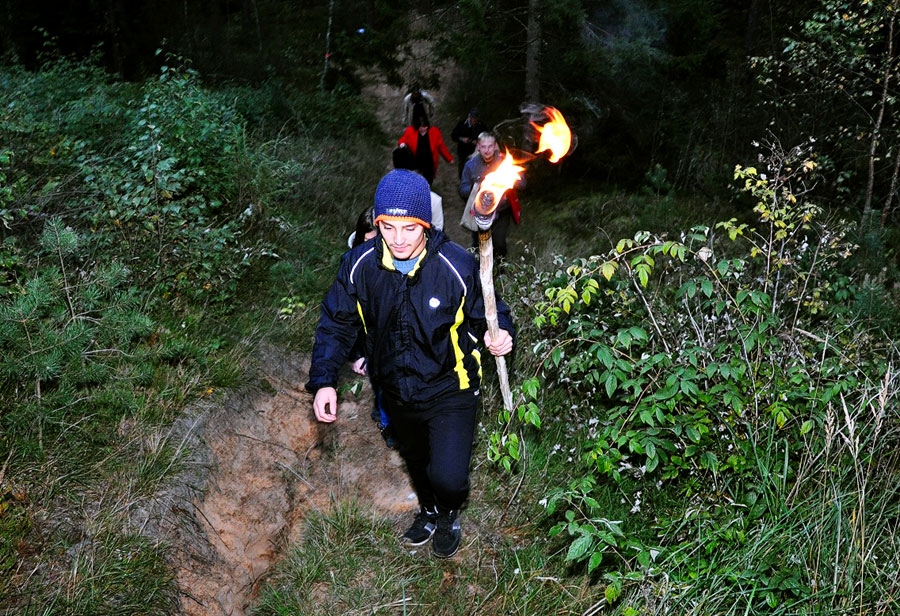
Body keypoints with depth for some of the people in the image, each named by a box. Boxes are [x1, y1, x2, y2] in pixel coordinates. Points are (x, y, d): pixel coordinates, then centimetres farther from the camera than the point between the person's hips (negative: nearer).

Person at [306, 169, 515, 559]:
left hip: (449, 390, -3)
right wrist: (324, 381, -17)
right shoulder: (359, 264, -18)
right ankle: (429, 511, 62)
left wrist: (498, 335, -35)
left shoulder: (457, 266, -26)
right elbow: (336, 323, -7)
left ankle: (449, 513, 28)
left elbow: (487, 315, -11)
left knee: (448, 477, -12)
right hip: (396, 392, 4)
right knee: (416, 460, 27)